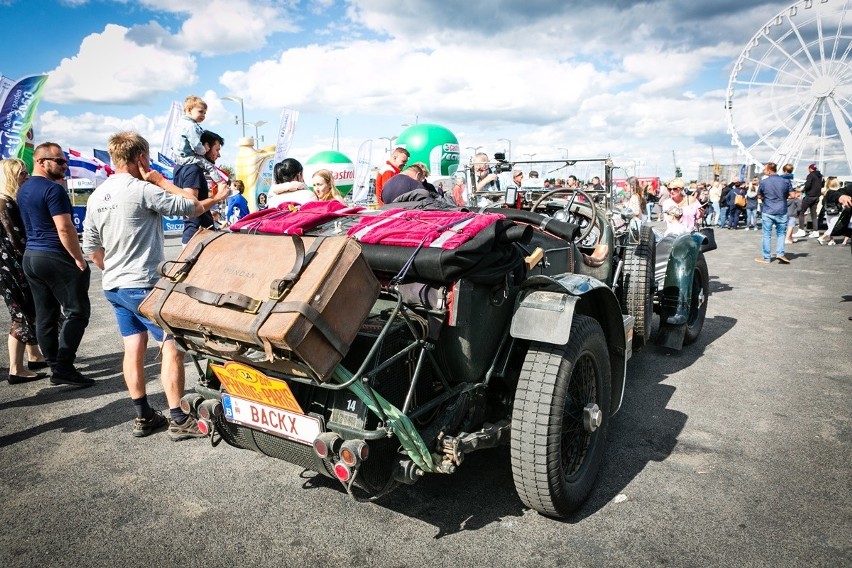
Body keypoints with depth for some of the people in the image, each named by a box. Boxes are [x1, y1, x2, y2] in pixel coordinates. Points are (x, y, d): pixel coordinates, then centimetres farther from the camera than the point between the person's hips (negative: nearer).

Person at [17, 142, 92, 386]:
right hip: (56, 258, -9)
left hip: (31, 256, 10)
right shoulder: (53, 189, -14)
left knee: (45, 315, 10)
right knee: (77, 312, -5)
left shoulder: (24, 189, 15)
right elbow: (65, 229, -19)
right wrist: (80, 259, -13)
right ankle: (64, 368, -7)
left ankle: (55, 366, 16)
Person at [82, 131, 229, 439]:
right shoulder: (142, 189, -14)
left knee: (133, 348, 12)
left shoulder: (96, 197, 11)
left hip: (113, 286, 8)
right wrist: (160, 180, 0)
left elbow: (91, 249, 16)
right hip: (143, 284, -8)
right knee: (172, 345, -3)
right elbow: (192, 207, -11)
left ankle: (143, 416, 19)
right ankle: (178, 420, 0)